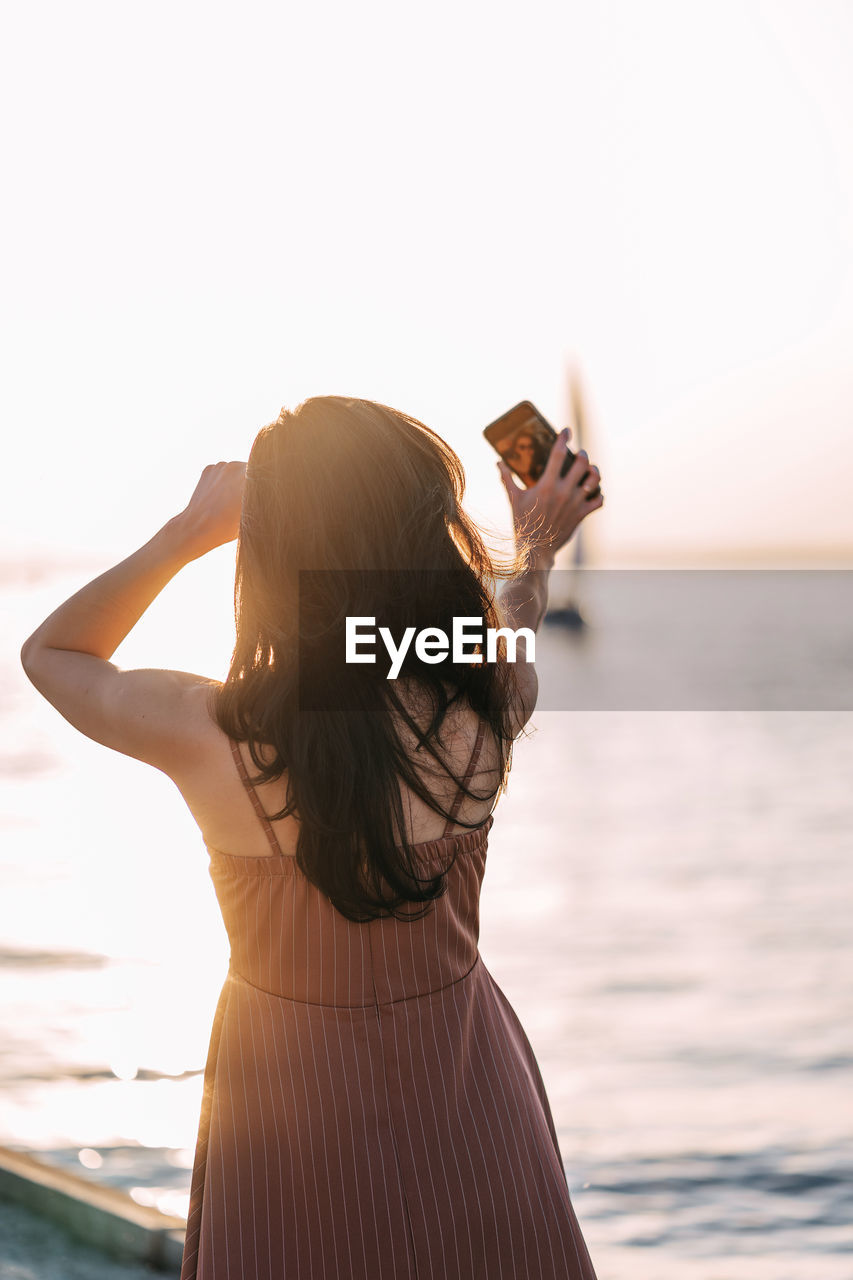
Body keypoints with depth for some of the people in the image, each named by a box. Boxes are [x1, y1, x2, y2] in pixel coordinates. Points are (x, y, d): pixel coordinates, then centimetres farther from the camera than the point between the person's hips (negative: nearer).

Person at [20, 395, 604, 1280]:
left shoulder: (211, 736, -24)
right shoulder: (485, 708, -17)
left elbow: (51, 653, -1)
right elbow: (507, 626, 12)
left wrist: (187, 531, -6)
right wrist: (536, 550, 31)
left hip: (290, 1099, -1)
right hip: (464, 1091, 2)